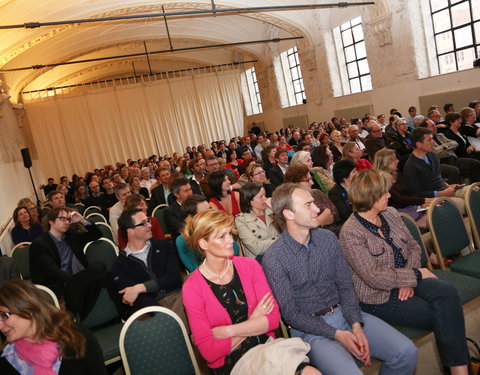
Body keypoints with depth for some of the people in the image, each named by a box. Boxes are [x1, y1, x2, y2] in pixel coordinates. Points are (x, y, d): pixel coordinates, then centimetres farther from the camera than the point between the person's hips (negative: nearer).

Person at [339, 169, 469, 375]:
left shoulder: (390, 213, 5)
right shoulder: (350, 232, -18)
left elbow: (414, 247, 8)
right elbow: (374, 277, -20)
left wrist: (409, 280, -9)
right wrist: (416, 275, -14)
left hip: (407, 279, 6)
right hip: (379, 298, -6)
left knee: (446, 291, -22)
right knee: (442, 314, -19)